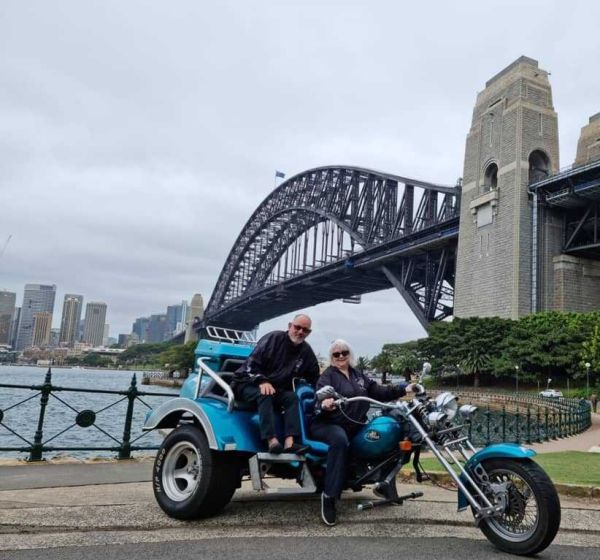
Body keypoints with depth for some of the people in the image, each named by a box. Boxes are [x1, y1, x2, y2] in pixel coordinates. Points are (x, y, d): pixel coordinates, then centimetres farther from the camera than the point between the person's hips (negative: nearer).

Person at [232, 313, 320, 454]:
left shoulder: (306, 352, 6)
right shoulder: (274, 338, -9)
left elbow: (315, 378, 7)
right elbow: (251, 364, -14)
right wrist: (261, 381, -30)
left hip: (276, 389, 5)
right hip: (248, 383, -4)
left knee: (292, 397, -24)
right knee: (265, 395, -35)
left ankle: (289, 442, -38)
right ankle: (272, 442, -47)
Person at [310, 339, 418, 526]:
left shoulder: (359, 376, 17)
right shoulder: (327, 376, -3)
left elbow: (379, 392, 10)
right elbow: (320, 398, -19)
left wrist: (404, 388, -2)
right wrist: (324, 405, -43)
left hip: (354, 427, 6)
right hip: (326, 424, -6)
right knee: (340, 439, -38)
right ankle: (329, 496, -35)